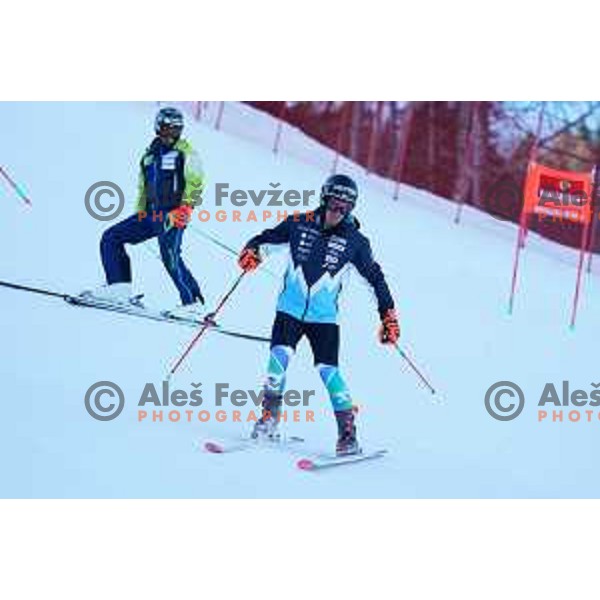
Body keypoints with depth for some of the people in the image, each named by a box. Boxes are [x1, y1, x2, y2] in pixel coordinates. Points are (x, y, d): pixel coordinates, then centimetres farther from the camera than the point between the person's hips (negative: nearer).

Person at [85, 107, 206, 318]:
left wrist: (186, 207, -20)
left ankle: (193, 302, -12)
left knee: (170, 256, -19)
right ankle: (120, 287, -1)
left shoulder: (184, 151, -2)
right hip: (151, 213, 7)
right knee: (111, 238, 2)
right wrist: (140, 214, 20)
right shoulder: (150, 153, 18)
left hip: (173, 214, -7)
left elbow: (196, 181, -10)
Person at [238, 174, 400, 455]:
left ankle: (348, 433, -3)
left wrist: (388, 315, 2)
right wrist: (251, 251, -11)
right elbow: (268, 237, 11)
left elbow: (375, 278, 7)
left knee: (328, 370, -9)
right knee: (280, 355, -18)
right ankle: (269, 416, -3)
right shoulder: (299, 224, 0)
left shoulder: (355, 241, -1)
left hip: (324, 316, -1)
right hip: (290, 308, 1)